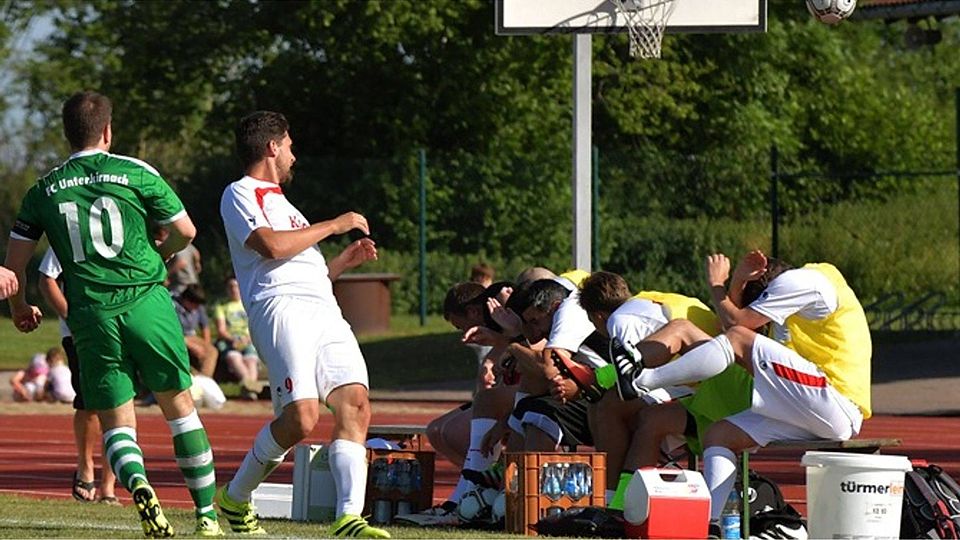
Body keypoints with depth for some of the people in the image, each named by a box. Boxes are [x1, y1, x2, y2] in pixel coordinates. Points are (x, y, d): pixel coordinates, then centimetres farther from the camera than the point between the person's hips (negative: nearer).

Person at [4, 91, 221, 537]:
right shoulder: (136, 173, 1)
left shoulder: (44, 190, 6)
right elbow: (185, 232, 5)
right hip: (145, 301, -1)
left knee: (116, 421, 6)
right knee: (179, 407, 11)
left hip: (90, 315, 1)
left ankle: (136, 482, -25)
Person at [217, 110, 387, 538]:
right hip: (281, 310, -9)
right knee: (301, 417, -21)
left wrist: (347, 259, 24)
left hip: (324, 311, 9)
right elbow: (272, 247, -12)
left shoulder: (278, 201, 34)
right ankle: (234, 498, 1)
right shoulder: (240, 195, 6)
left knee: (355, 405, -13)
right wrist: (333, 226, -3)